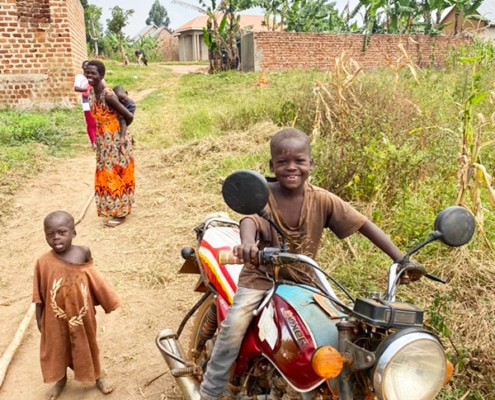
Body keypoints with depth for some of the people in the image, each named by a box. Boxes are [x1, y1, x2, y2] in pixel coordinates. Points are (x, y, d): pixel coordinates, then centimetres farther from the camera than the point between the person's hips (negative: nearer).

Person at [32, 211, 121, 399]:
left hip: (82, 313, 0)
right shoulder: (43, 262, -17)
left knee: (87, 345, 20)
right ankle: (60, 379, 47)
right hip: (55, 316, 0)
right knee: (57, 348, 20)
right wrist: (39, 318, -1)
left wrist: (104, 301, 3)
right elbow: (39, 294, -7)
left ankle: (97, 376, 44)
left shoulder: (83, 252, -16)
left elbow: (94, 280, -2)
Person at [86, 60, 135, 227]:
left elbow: (129, 116, -23)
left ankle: (120, 213, 15)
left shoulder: (108, 95, -24)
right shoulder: (90, 92, 2)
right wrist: (99, 138, 11)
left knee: (117, 174, 2)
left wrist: (119, 130, -5)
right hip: (103, 140, 8)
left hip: (116, 140, -8)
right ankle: (113, 210, 30)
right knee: (107, 174, 15)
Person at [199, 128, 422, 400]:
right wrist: (247, 243, -62)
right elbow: (249, 219, -38)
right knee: (235, 325, -21)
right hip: (261, 275, -3)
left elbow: (364, 224, -8)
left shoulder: (322, 200, -9)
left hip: (302, 279, 3)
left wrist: (400, 259, -15)